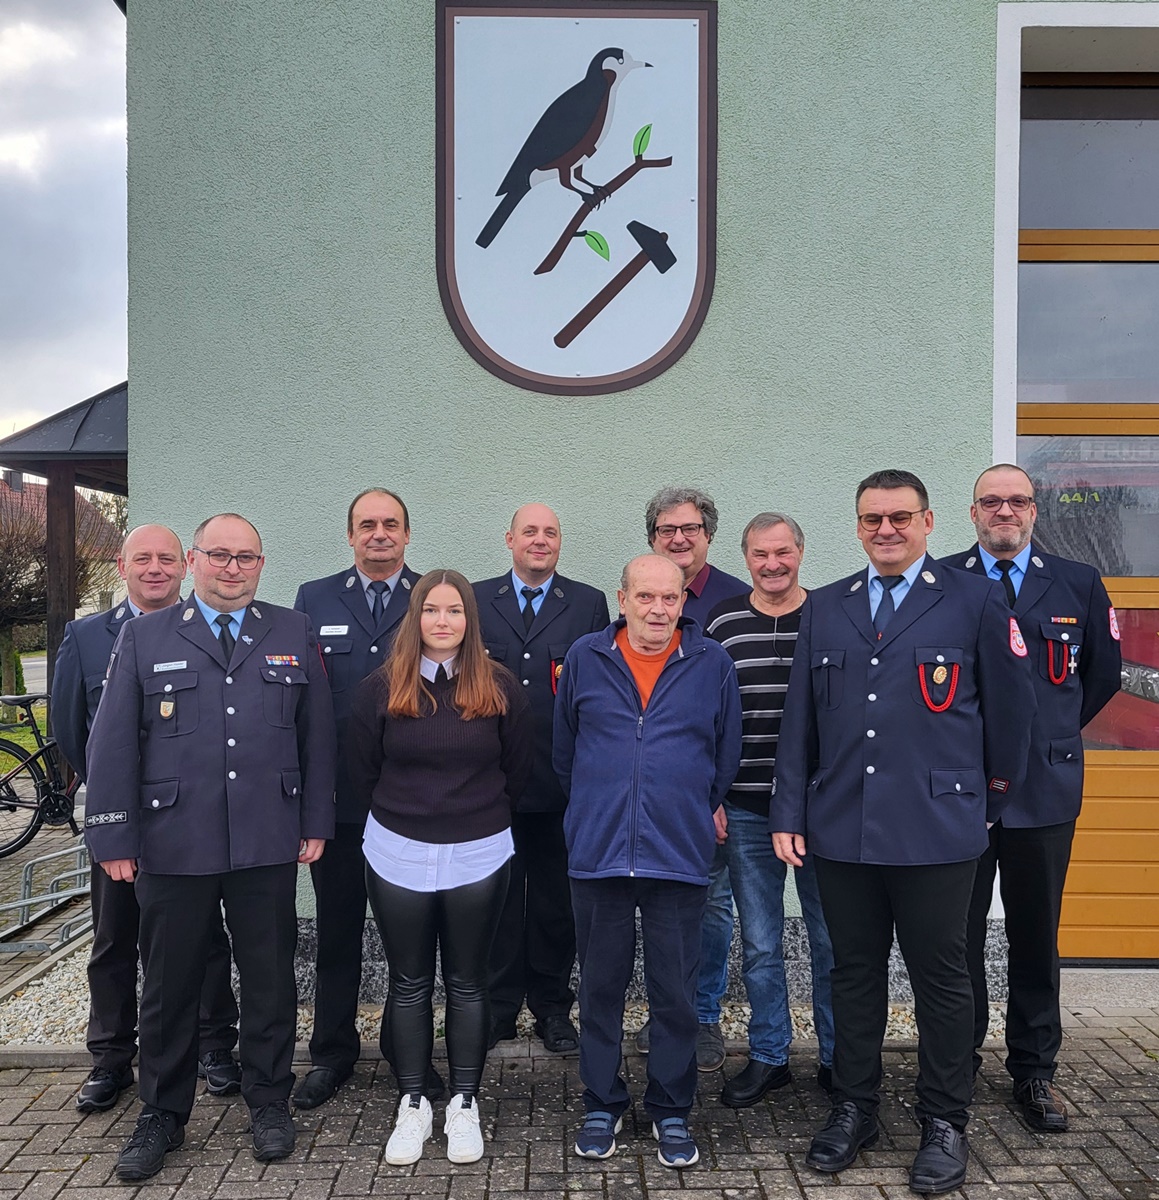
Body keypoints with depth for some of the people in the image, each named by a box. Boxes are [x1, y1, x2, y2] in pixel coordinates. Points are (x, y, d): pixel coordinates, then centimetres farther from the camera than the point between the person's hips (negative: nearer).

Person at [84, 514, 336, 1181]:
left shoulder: (294, 634, 6)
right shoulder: (144, 637, 4)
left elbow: (318, 734, 6)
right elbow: (114, 743, 1)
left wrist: (316, 821, 2)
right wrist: (114, 837, -4)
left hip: (269, 846, 1)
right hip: (172, 845, 0)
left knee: (271, 980, 11)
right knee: (170, 988, 12)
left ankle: (270, 1102, 32)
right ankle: (163, 1118, 32)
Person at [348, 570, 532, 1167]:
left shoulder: (500, 688, -4)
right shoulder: (381, 688, -5)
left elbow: (516, 770, 5)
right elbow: (362, 771, 5)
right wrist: (399, 817, 10)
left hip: (478, 858, 0)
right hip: (398, 856, 1)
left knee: (466, 983, 11)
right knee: (409, 983, 12)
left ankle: (465, 1104, 26)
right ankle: (412, 1103, 27)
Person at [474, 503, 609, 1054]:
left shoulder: (589, 604, 5)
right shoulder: (475, 600, 7)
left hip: (562, 776, 0)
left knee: (556, 897, 11)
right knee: (496, 895, 10)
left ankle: (553, 1007, 27)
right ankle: (498, 1006, 26)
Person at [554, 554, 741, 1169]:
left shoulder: (712, 664, 0)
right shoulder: (585, 658, 2)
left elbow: (726, 754, 10)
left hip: (680, 856, 0)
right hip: (597, 852, 1)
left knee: (675, 992, 10)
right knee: (600, 986, 13)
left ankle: (671, 1110, 29)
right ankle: (602, 1104, 31)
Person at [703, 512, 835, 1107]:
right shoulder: (719, 624, 2)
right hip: (746, 811, 1)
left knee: (832, 940, 10)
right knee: (760, 944, 11)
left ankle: (837, 1057, 29)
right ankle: (768, 1056, 28)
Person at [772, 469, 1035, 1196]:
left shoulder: (976, 602, -2)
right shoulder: (825, 609, 8)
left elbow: (1011, 708, 3)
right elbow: (799, 720, 7)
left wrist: (995, 799, 10)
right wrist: (790, 814, 3)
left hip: (936, 831, -3)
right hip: (841, 830, 3)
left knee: (941, 978, 10)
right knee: (855, 973, 15)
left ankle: (945, 1122, 28)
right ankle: (854, 1108, 31)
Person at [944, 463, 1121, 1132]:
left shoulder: (1079, 585, 5)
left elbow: (1105, 672, 16)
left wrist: (1055, 732, 14)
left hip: (1044, 784, 2)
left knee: (1036, 937, 12)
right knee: (958, 935, 9)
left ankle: (1035, 1071, 28)